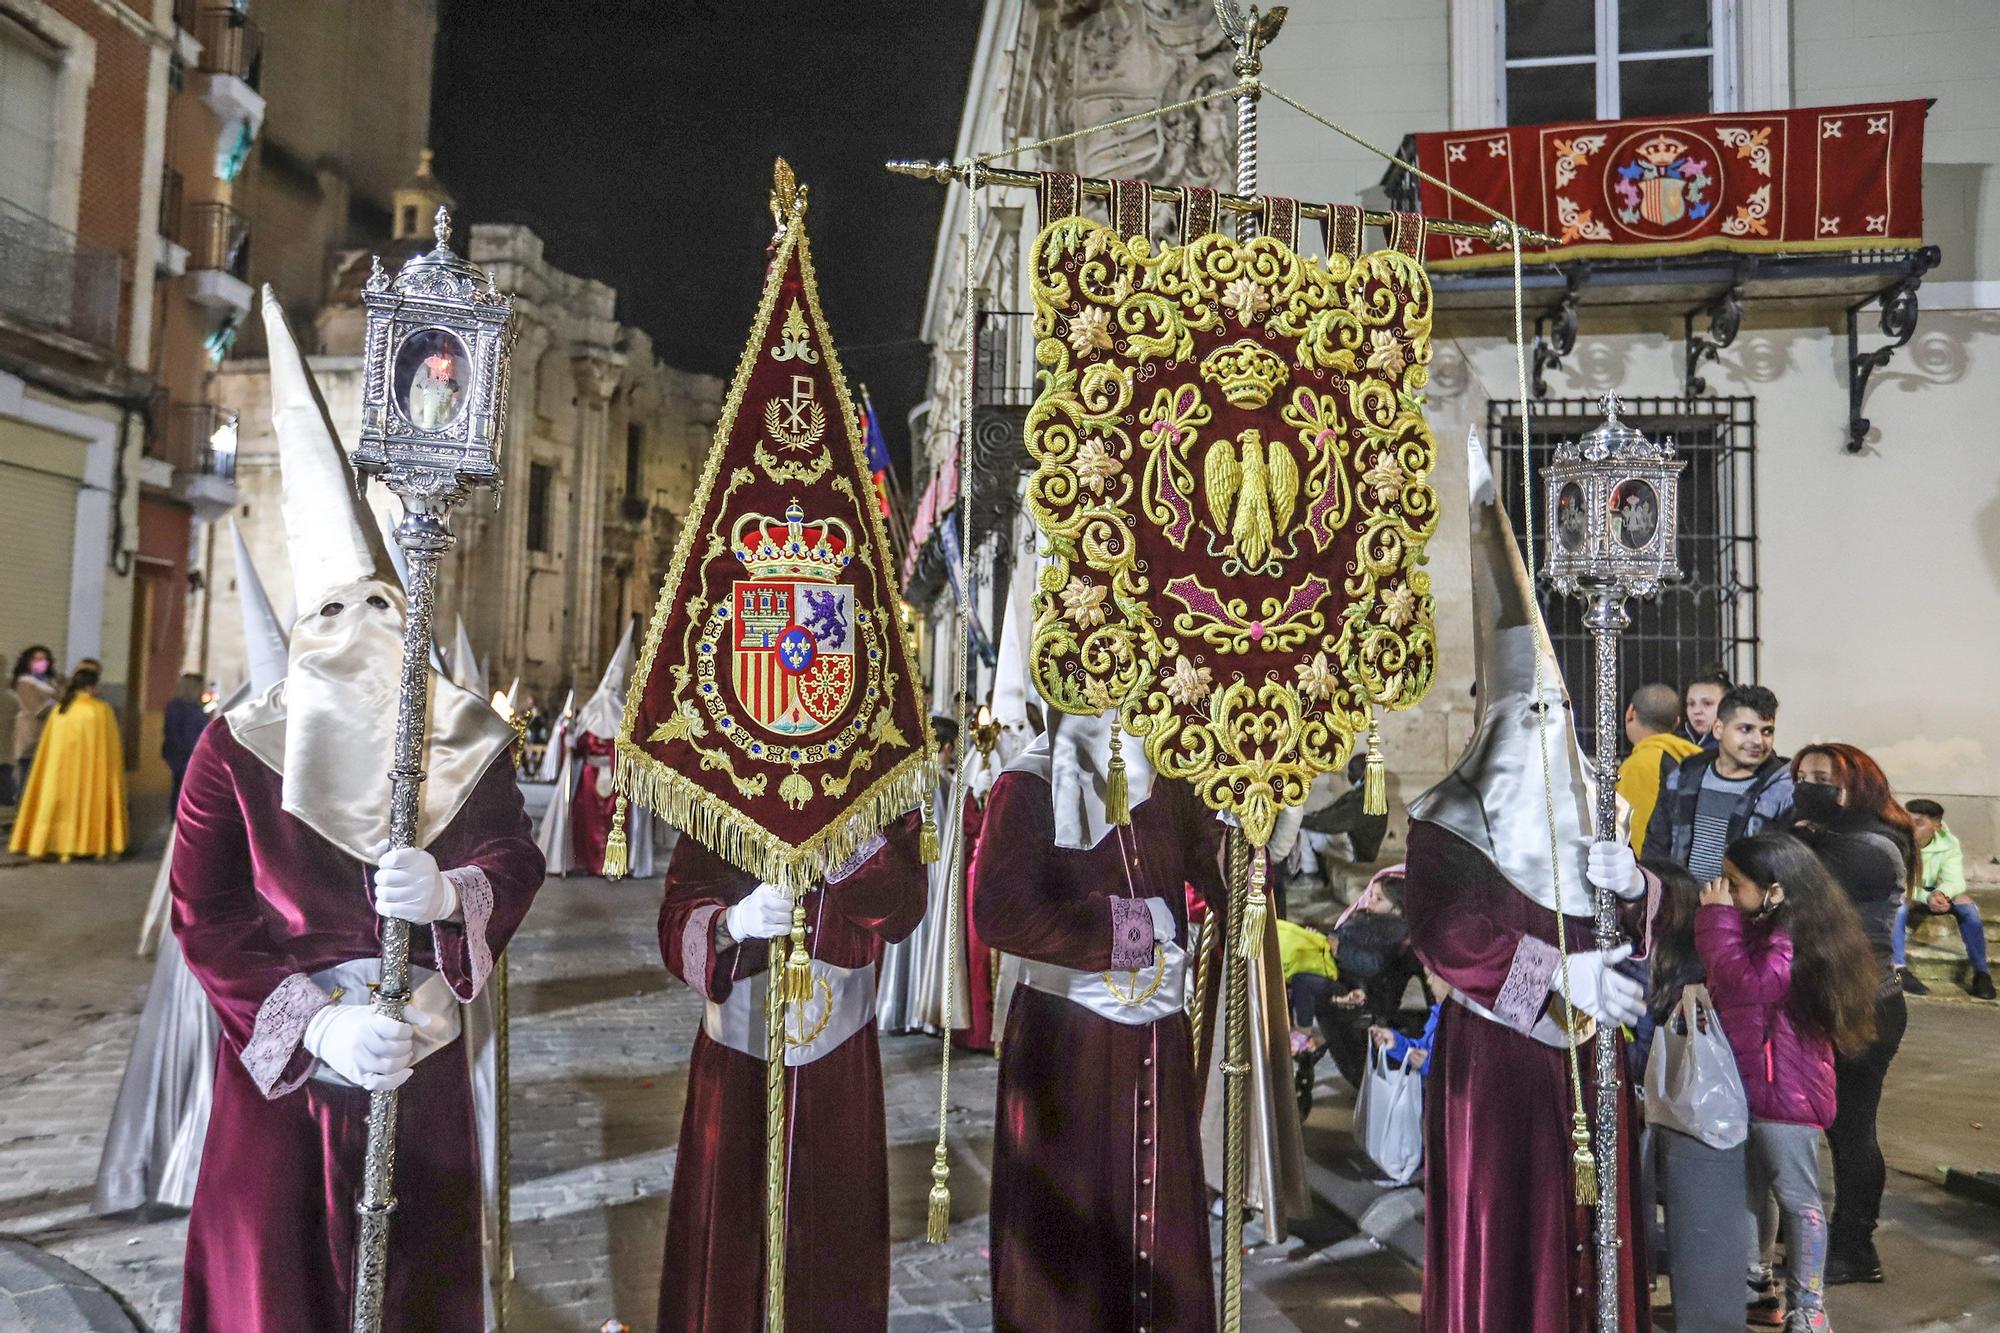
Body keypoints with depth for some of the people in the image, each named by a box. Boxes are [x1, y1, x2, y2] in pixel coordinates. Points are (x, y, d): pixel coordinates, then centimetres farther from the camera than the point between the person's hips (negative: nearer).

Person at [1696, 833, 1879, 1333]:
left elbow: (1744, 985, -36)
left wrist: (1718, 919, -30)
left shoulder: (1787, 945, -24)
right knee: (1750, 1190, 23)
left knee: (1797, 1197, 3)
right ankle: (1753, 1275, 39)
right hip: (1752, 1084, 10)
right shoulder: (1761, 930, 6)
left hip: (1784, 1090, -10)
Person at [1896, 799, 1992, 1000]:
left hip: (1930, 894, 3)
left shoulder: (1948, 844, -12)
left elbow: (1955, 879, -21)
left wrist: (1941, 893, -45)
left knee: (1965, 902, -22)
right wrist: (1927, 897, -44)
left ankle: (1981, 972, -14)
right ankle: (1900, 968, -36)